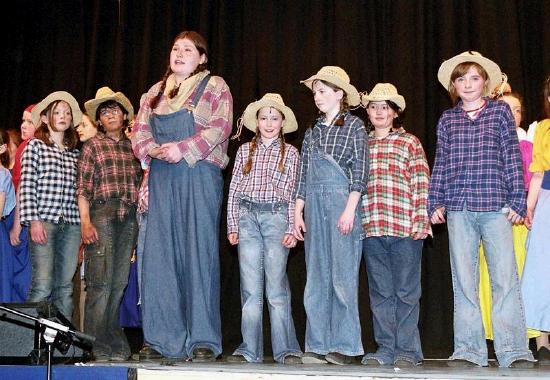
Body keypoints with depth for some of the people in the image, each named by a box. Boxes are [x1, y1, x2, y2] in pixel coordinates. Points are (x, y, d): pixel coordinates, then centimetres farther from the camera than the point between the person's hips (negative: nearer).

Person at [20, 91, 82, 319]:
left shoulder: (75, 153, 18)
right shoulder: (35, 146, 6)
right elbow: (26, 186, -1)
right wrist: (34, 220, -11)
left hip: (72, 223, 4)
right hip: (44, 221, -4)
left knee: (65, 286, 4)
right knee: (43, 285, -11)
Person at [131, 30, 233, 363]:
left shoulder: (214, 86, 7)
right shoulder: (156, 91, 22)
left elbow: (220, 127, -6)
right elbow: (139, 129, 16)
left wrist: (183, 148, -16)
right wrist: (151, 149, -6)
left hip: (199, 175, -5)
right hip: (162, 177, 5)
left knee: (199, 253, -8)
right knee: (159, 254, 0)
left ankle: (203, 341, -5)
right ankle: (165, 340, 5)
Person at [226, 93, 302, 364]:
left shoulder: (290, 153, 8)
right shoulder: (245, 151, 13)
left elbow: (294, 194, 6)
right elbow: (234, 189, 11)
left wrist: (292, 229, -2)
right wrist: (232, 225, 5)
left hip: (277, 217, -2)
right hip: (247, 216, 2)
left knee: (276, 286, -4)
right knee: (250, 287, 1)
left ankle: (286, 350, 1)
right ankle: (250, 350, 5)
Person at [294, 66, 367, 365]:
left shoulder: (354, 126, 3)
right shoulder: (313, 131, 18)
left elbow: (360, 170, -5)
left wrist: (350, 209, -14)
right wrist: (298, 213, 11)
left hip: (341, 203, -5)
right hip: (315, 206, 5)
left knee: (343, 275, -5)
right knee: (316, 276, 4)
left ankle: (343, 346, 1)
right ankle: (317, 346, 8)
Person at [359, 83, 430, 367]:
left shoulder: (410, 143, 7)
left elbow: (421, 184, 1)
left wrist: (421, 221, -8)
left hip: (405, 228, -3)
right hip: (371, 228, 3)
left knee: (406, 291, 1)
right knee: (380, 292, 7)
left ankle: (407, 350, 8)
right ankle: (385, 349, 13)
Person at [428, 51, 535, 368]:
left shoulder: (500, 110, 9)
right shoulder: (447, 119, 14)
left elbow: (512, 156, 6)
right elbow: (441, 163, 14)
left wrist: (517, 199, -1)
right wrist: (436, 202, 7)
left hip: (496, 206, -2)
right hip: (459, 209, 2)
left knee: (506, 278, -5)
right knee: (464, 281, 3)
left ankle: (514, 351, 0)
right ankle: (469, 350, 9)